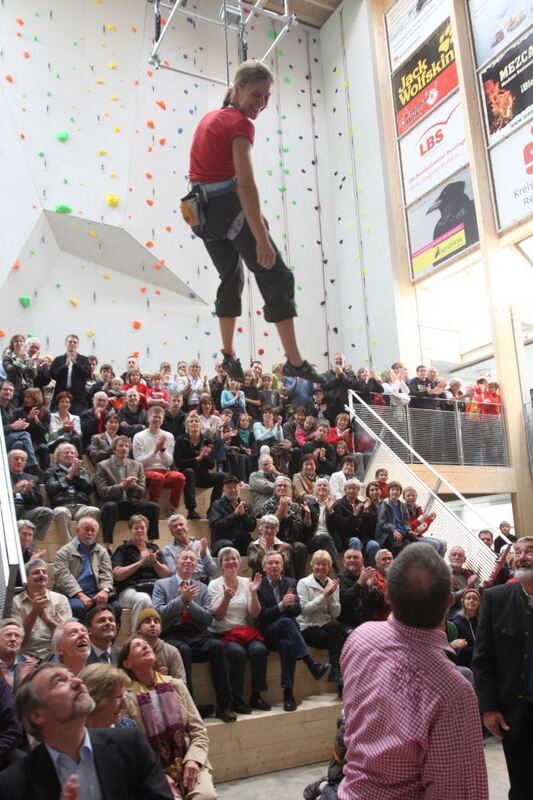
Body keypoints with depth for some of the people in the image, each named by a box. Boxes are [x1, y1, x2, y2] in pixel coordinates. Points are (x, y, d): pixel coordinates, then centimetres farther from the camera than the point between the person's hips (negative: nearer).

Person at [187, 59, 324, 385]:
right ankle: (295, 362, -7)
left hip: (202, 209, 9)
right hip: (228, 207, -9)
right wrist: (261, 238, -29)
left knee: (231, 278, 23)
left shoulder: (211, 117, 15)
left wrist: (253, 215, 13)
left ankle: (229, 356, 25)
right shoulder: (241, 124, -12)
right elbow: (246, 183, -24)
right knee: (278, 279, -4)